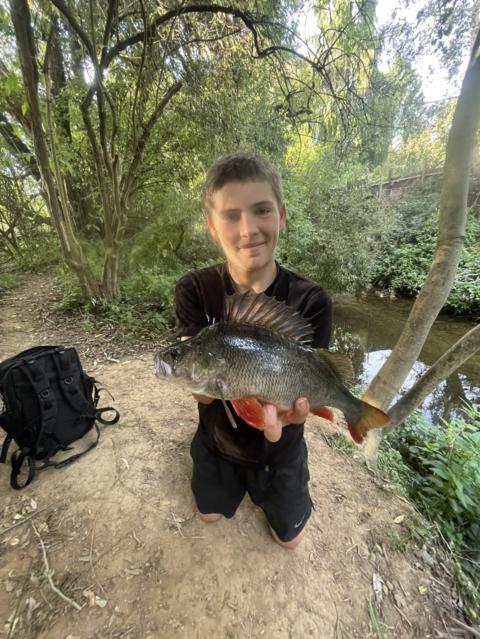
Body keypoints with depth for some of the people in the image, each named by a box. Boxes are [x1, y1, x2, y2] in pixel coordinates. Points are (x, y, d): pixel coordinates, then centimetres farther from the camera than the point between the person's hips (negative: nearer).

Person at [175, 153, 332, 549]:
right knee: (211, 514, 28)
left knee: (290, 538, 25)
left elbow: (302, 389, -26)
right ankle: (240, 483, 57)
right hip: (217, 439, 1)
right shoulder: (194, 291, -23)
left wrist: (280, 415, -50)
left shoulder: (311, 302, -25)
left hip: (279, 448, 0)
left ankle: (263, 485, 52)